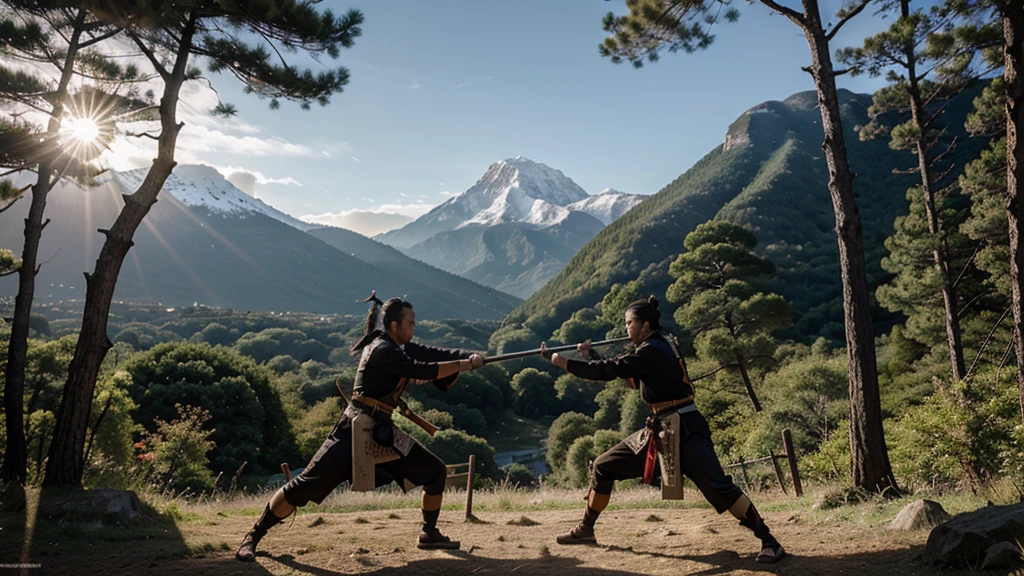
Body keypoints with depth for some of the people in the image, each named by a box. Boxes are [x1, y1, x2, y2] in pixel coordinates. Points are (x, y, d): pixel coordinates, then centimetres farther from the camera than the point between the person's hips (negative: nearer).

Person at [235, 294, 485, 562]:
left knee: (435, 471, 7)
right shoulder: (382, 350, -19)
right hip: (354, 431, -9)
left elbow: (438, 354, 3)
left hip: (383, 432, 9)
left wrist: (472, 357, -12)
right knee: (305, 485, -8)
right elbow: (424, 372, -25)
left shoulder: (403, 348, 8)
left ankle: (429, 534, 22)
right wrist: (463, 365, -17)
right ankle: (252, 537, 10)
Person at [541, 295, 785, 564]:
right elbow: (615, 370, 19)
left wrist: (564, 363, -8)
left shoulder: (652, 350, -16)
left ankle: (768, 540, -4)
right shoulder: (657, 347, 12)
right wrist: (589, 356, 9)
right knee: (603, 466, 9)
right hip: (659, 428, 10)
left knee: (717, 487, -17)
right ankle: (586, 530, 20)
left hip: (684, 428, -10)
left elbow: (608, 371, -16)